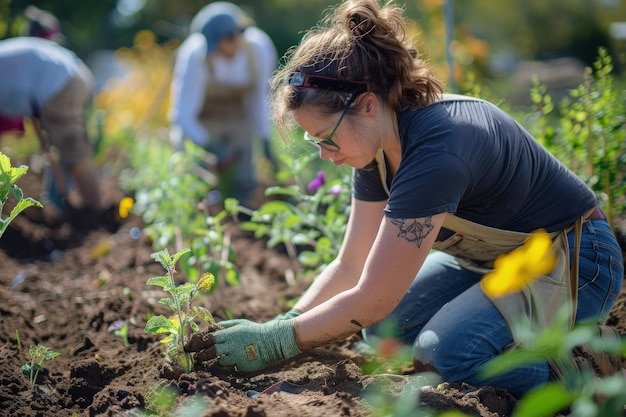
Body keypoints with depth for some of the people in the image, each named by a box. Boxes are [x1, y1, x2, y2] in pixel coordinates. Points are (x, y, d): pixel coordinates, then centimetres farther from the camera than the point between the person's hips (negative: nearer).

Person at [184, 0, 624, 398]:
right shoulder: (378, 141, -7)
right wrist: (279, 326, -12)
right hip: (488, 257, 9)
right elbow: (350, 265, 0)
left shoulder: (435, 151, -35)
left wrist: (273, 343, -22)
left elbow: (370, 299, -30)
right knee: (385, 330, -6)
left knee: (447, 349, -29)